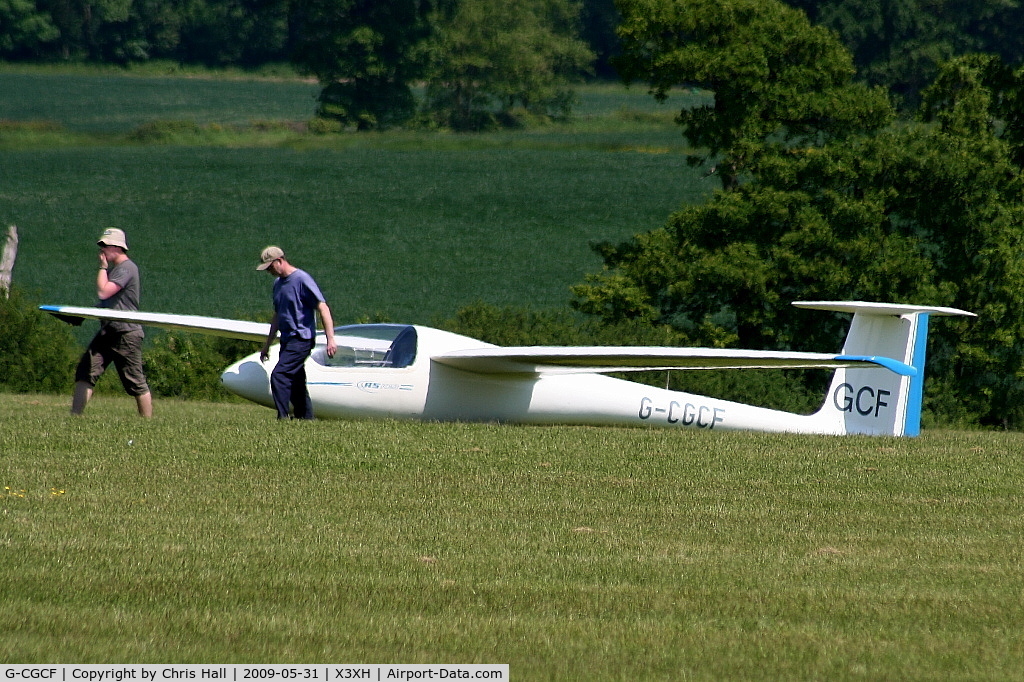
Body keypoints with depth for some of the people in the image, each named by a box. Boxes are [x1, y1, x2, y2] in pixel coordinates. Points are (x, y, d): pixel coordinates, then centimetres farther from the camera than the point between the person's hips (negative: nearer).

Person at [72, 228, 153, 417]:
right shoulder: (113, 268, 18)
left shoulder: (126, 268, -14)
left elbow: (103, 292, -22)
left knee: (136, 383, -2)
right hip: (108, 331, 10)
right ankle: (75, 415, -8)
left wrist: (102, 267, -10)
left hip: (126, 333, -10)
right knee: (85, 371, -4)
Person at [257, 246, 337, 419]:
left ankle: (282, 418, -21)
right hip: (287, 340, 9)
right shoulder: (278, 283, 16)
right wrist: (267, 344, 29)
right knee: (297, 383, 9)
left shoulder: (302, 280, -11)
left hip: (301, 338, -9)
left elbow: (323, 308, -15)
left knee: (279, 376, -19)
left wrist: (330, 339, -21)